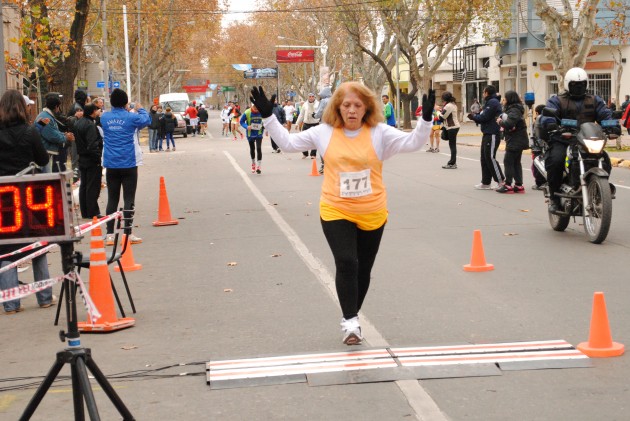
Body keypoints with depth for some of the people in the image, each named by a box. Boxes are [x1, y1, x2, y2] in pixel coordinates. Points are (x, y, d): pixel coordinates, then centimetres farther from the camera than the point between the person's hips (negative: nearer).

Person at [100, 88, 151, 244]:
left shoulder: (104, 118, 1)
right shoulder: (131, 117, -9)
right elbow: (146, 120, 11)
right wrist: (140, 109, 29)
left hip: (111, 165, 3)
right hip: (128, 165, -3)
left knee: (112, 200, 9)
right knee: (128, 199, 1)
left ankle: (109, 234, 8)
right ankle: (128, 234, -1)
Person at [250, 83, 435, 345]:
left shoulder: (380, 133, -5)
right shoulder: (324, 132, -1)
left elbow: (413, 142, -13)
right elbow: (288, 142, 5)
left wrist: (426, 119, -27)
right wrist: (268, 117, -2)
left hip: (372, 214, 1)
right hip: (335, 212, -1)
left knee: (363, 269, 12)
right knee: (346, 263, -17)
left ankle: (351, 319, 32)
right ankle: (350, 322, -7)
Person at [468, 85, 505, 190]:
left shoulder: (493, 102, -13)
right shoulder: (490, 102, 19)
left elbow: (484, 117, -17)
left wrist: (474, 117, -1)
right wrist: (475, 116, 4)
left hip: (492, 135, -10)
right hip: (487, 134, 10)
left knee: (490, 158, -10)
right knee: (484, 159, 11)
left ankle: (501, 182, -6)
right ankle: (485, 183, 16)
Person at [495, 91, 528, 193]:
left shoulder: (514, 110, -17)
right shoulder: (512, 109, 16)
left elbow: (509, 123, -29)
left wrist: (500, 122, -12)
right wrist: (502, 121, -3)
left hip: (515, 141, -10)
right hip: (518, 141, 10)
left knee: (508, 161, -5)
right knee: (516, 162, 12)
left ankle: (508, 185, -3)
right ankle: (519, 185, 14)